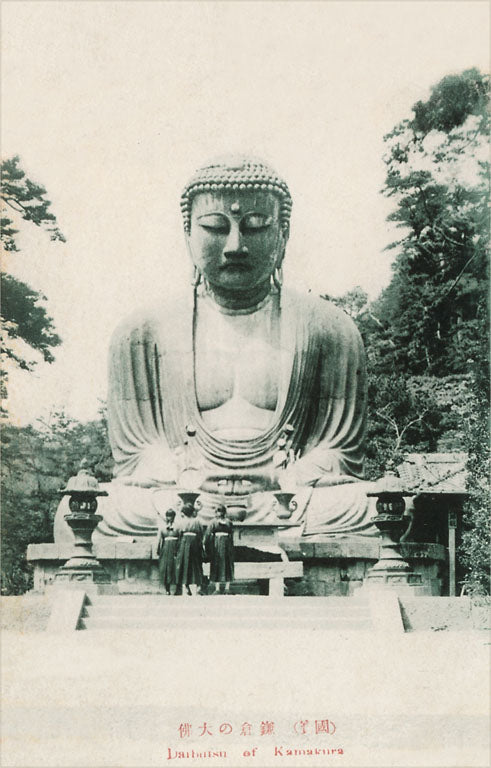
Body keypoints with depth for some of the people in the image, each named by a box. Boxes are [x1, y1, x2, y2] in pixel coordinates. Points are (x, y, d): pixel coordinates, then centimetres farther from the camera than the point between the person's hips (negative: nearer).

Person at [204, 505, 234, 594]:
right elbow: (231, 536, 5)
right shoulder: (229, 522, 2)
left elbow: (207, 535, -9)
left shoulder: (213, 522, -5)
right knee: (228, 566, 10)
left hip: (216, 544, -2)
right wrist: (231, 548, 13)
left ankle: (217, 588, -1)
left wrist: (206, 546, -3)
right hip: (227, 544, 2)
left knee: (216, 565, 4)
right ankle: (227, 588, 8)